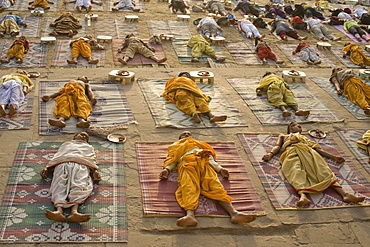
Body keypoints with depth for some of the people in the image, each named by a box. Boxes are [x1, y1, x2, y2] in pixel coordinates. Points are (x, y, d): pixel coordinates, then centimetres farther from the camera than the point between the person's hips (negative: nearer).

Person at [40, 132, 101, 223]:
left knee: (80, 185, -33)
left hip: (81, 165, -1)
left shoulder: (89, 147, 40)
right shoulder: (66, 144, 43)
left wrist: (95, 171, -1)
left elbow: (92, 161, 21)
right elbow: (56, 157, 29)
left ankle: (74, 211, -58)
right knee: (59, 185, -30)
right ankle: (59, 211, -56)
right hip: (63, 164, 1)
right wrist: (46, 168, 10)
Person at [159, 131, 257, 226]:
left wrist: (220, 169, 8)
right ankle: (190, 215, -63)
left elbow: (210, 158, 27)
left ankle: (234, 213, -51)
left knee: (214, 184, -27)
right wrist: (167, 169, 0)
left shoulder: (199, 144, 43)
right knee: (189, 187, -33)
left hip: (203, 162, 1)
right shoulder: (176, 146, 41)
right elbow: (172, 159, 23)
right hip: (186, 163, -1)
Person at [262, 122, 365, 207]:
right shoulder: (283, 136, 42)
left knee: (323, 170, -25)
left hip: (308, 151, 2)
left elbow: (317, 148, 32)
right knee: (296, 173, -35)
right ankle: (303, 196, -65)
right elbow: (277, 146, 24)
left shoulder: (305, 137, 44)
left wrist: (333, 157, 18)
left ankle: (344, 193, -46)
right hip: (292, 152, -2)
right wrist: (270, 154, 1)